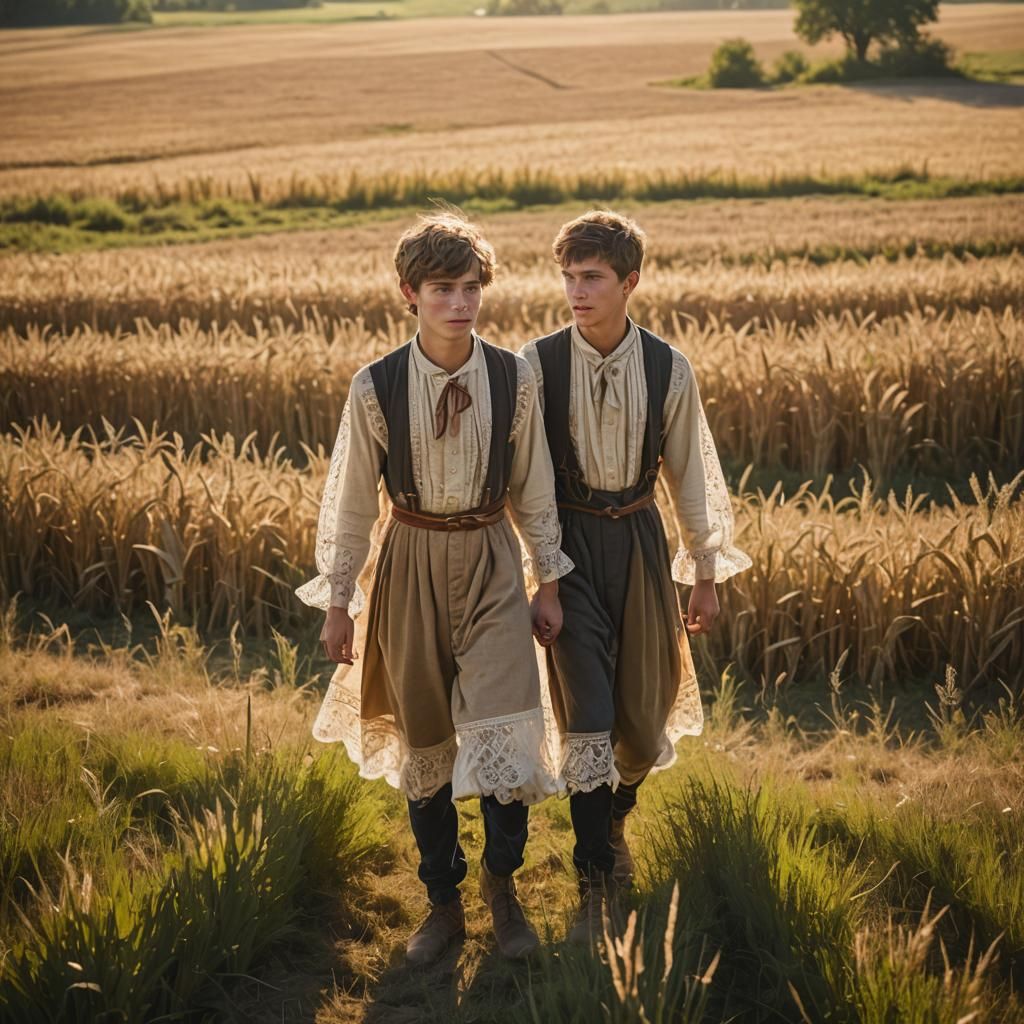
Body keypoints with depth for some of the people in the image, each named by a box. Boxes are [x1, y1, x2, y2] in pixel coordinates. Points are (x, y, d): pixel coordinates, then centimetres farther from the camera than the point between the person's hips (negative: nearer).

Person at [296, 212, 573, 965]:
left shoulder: (515, 380, -7)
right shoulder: (376, 388, -10)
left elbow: (534, 489, 3)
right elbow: (350, 500, -2)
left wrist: (549, 584, 7)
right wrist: (339, 602, 1)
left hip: (492, 568, 0)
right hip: (412, 564, 0)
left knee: (505, 733, -10)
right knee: (423, 743, 11)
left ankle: (502, 881, 19)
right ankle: (444, 903, 30)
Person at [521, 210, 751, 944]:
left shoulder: (668, 369, -5)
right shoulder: (537, 364, -10)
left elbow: (691, 473, 5)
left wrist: (708, 572, 9)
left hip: (638, 539, 2)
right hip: (566, 544, -2)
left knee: (645, 715, 11)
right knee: (587, 720, -5)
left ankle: (613, 824, 42)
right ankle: (594, 888, 6)